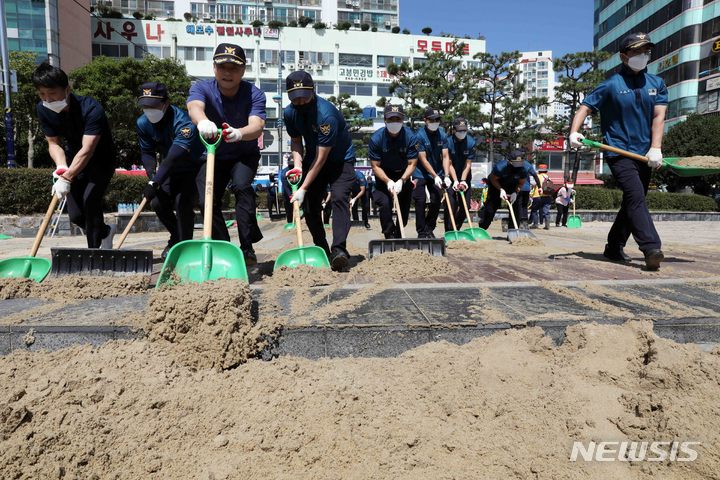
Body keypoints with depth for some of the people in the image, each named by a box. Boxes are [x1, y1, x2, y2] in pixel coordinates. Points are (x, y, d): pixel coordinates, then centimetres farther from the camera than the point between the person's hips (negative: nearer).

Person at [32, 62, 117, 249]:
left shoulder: (91, 109, -32)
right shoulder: (43, 110, -12)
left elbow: (87, 150, -39)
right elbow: (53, 143, -7)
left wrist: (66, 178, -49)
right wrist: (61, 167, -27)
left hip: (101, 161, -5)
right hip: (73, 161, 6)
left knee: (90, 200, -23)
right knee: (75, 216, 1)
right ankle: (105, 231, 32)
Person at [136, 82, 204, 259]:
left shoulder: (183, 121, -33)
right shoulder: (142, 123, -10)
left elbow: (175, 156, -41)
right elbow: (146, 152, -1)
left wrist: (155, 183, -46)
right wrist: (151, 173, -21)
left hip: (195, 167, -7)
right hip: (172, 170, 7)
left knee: (182, 203, -24)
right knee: (158, 203, -4)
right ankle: (176, 237, 22)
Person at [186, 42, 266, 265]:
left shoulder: (254, 94, -20)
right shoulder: (201, 88, -17)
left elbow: (257, 126, -38)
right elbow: (194, 106, -41)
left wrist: (238, 133, -62)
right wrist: (202, 121, -66)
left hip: (245, 155, -2)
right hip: (213, 156, 2)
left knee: (241, 185, -29)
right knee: (207, 201, -8)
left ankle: (247, 248, -22)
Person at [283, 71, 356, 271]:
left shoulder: (326, 114, -31)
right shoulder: (289, 112, -10)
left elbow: (321, 158, -30)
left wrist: (303, 189, -29)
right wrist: (297, 163, -15)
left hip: (341, 159, -6)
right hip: (313, 160, 6)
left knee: (339, 198, -25)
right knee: (310, 205, 0)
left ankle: (339, 249, -31)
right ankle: (322, 250, 12)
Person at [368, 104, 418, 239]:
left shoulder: (410, 136, -20)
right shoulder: (376, 138, -22)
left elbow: (412, 164, -17)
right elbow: (376, 166, -17)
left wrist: (401, 181, -31)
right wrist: (388, 181, -32)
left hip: (403, 175, 2)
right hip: (384, 176, -1)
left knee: (405, 207, 3)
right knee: (385, 203, -18)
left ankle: (398, 235, 22)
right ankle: (389, 236, -5)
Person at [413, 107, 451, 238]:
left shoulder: (442, 135, -2)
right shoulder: (419, 135, -15)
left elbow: (445, 156, -6)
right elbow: (423, 159, -18)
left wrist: (446, 176, -19)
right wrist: (435, 176, -23)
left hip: (437, 174, 4)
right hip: (421, 174, -4)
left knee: (436, 202, 2)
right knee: (420, 203, -7)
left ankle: (429, 230, 16)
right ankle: (421, 232, 3)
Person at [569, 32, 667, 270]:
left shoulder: (657, 83, 13)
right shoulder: (611, 85, 1)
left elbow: (659, 116, 4)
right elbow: (585, 108, -3)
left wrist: (656, 148, -11)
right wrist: (574, 132, -23)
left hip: (644, 154, 6)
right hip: (619, 152, -6)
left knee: (632, 204, 10)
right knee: (636, 197, -21)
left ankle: (614, 247, 21)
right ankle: (651, 249, -27)